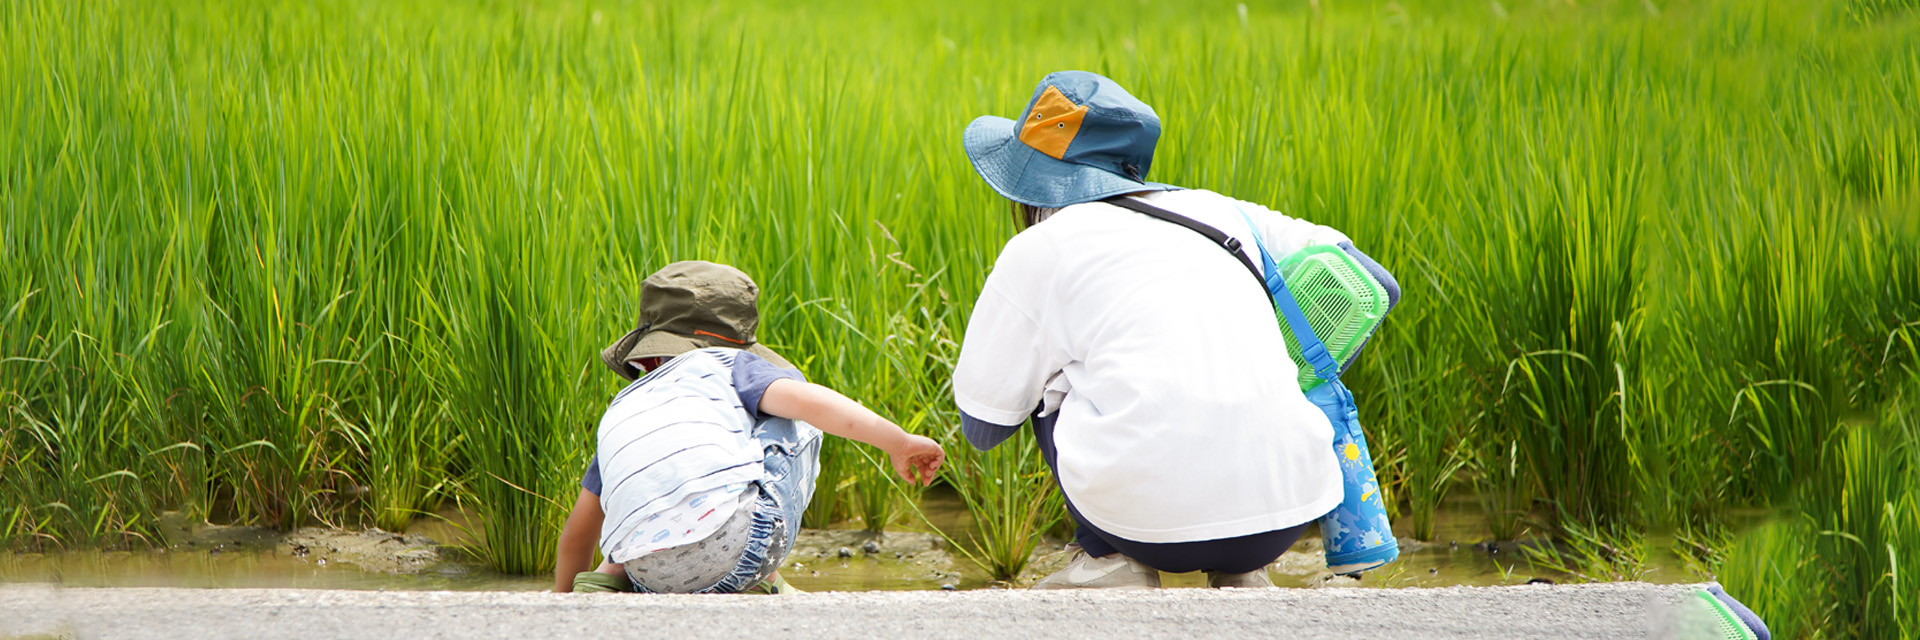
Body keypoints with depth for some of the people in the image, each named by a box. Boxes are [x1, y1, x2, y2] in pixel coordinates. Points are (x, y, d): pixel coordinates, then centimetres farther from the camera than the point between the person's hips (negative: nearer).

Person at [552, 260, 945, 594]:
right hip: (741, 539, -5)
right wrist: (899, 443, 2)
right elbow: (805, 399, 0)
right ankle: (762, 584, 17)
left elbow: (578, 531, 38)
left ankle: (600, 591, 10)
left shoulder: (621, 409, 31)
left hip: (657, 577, 5)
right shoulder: (728, 365, 20)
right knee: (792, 428, 23)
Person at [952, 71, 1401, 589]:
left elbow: (982, 426, 14)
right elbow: (1376, 287, 21)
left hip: (1158, 513, -3)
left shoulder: (1037, 250, 7)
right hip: (1287, 514, 4)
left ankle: (1110, 563, 13)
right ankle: (1240, 576, 20)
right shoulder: (1214, 211, 18)